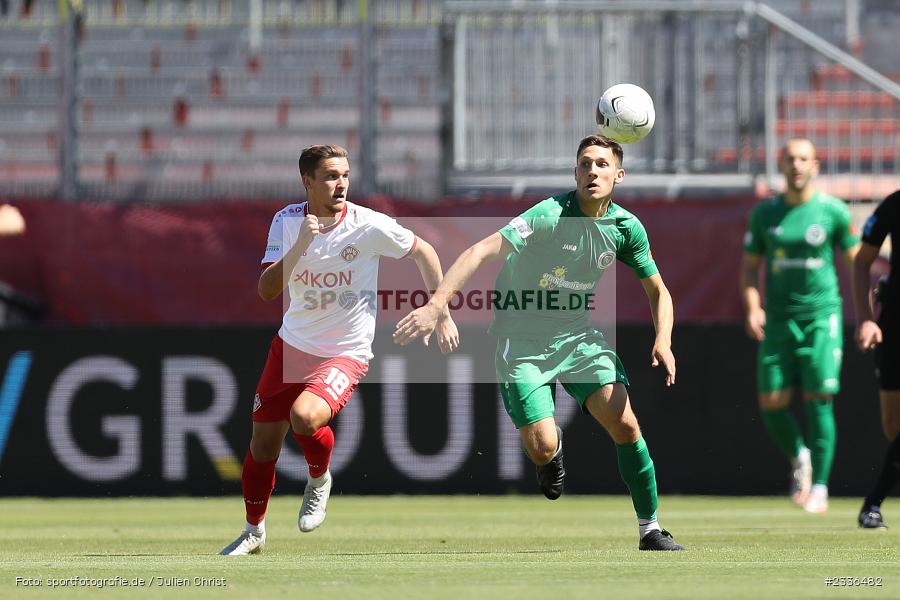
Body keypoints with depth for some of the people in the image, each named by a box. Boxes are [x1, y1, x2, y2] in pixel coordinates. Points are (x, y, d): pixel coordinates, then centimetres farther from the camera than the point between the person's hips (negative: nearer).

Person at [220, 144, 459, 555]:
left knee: (305, 416, -31)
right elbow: (266, 291, -14)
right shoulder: (287, 222, -7)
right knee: (263, 443, 7)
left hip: (345, 353, -4)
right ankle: (254, 530, 32)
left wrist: (443, 316, 1)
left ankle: (319, 480, 2)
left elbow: (423, 253, 0)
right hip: (292, 345, 4)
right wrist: (300, 247, -28)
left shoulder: (369, 225, -16)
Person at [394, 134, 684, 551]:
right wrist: (435, 305, -43)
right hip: (521, 341, -4)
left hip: (577, 335, 4)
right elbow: (482, 251, -32)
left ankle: (650, 530, 1)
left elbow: (658, 291, 9)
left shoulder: (626, 227, -5)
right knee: (541, 449, -14)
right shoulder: (550, 215, -23)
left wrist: (663, 341, -10)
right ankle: (556, 446, 27)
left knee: (624, 423, -13)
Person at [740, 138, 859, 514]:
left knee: (818, 400, -11)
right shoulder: (764, 214, 6)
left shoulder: (833, 211, -1)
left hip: (822, 317, -3)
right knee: (771, 403, -4)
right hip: (778, 319, 3)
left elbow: (856, 260, 7)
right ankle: (798, 458, 25)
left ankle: (819, 485, -4)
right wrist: (752, 308, -5)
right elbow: (749, 267, 12)